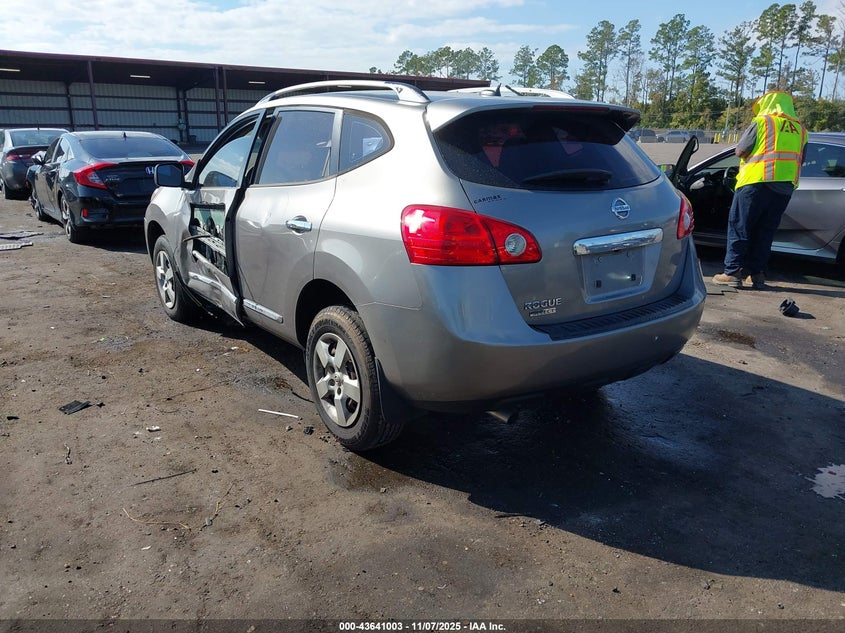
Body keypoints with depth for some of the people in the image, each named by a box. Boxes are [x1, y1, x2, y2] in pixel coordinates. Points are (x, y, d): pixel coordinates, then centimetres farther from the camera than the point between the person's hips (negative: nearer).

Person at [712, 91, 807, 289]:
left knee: (739, 227, -1)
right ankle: (756, 273, 11)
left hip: (757, 182, -5)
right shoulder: (800, 129, 16)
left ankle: (733, 272, -5)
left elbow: (740, 151, 0)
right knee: (765, 231, 11)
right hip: (785, 188, 6)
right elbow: (799, 161, 18)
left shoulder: (762, 122, -1)